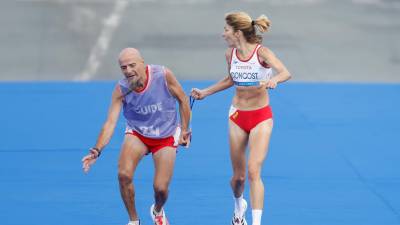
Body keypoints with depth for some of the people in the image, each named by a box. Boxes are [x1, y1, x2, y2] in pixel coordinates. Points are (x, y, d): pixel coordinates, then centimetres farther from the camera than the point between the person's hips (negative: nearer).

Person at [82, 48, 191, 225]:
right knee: (124, 174, -25)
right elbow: (110, 122, -25)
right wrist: (97, 150, -39)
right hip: (137, 133, 0)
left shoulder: (163, 75, -23)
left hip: (166, 136, 0)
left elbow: (183, 100, -7)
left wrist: (184, 130, -4)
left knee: (160, 188, -8)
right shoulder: (121, 90, -20)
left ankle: (157, 211, 31)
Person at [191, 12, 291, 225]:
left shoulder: (261, 52, -17)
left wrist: (274, 80, -55)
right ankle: (239, 205, 44)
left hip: (261, 117, -4)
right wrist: (205, 92, 19)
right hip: (237, 116, 4)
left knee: (254, 172, -17)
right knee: (238, 176, 11)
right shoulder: (230, 54, -1)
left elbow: (285, 73, -33)